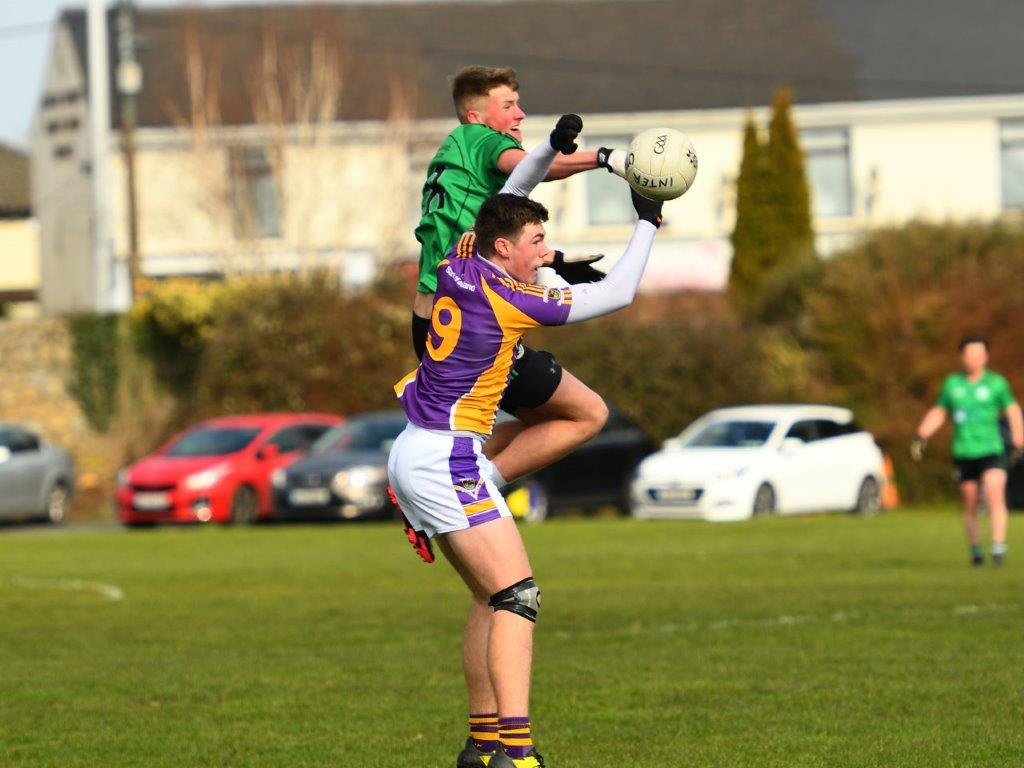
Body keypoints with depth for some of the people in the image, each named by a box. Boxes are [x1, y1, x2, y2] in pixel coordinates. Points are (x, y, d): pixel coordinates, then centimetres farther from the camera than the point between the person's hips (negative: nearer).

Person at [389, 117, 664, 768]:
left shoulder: (461, 267, 6)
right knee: (517, 595, -13)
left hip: (416, 454, 9)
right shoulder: (508, 299, -15)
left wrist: (552, 148, 15)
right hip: (447, 459, -9)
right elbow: (617, 294, -8)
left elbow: (507, 196, 25)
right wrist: (647, 225, 3)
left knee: (492, 597, 15)